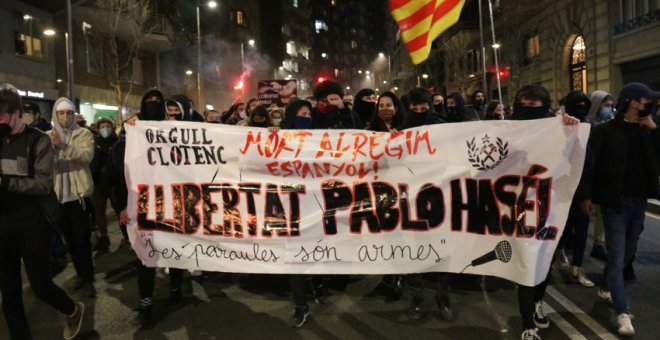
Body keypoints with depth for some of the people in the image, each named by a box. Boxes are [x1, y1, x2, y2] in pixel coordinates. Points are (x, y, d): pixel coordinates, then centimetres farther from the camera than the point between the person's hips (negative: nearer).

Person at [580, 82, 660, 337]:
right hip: (615, 201, -6)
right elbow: (590, 163, -10)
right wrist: (587, 196, -12)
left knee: (627, 252, 16)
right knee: (617, 256, -4)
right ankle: (623, 313, -1)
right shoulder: (605, 131, -8)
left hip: (638, 201, 6)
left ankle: (605, 287, 38)